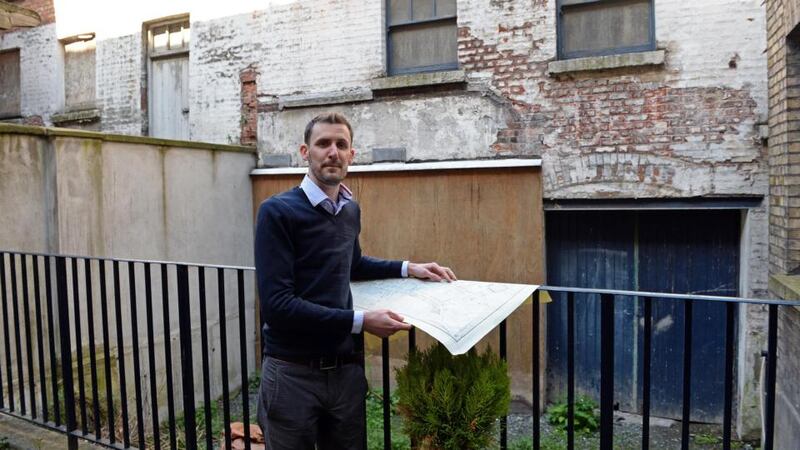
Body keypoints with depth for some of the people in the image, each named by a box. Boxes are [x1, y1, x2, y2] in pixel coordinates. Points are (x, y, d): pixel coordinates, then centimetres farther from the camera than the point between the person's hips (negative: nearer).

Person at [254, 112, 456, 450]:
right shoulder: (277, 212, -14)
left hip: (346, 369, 6)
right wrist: (360, 322, -22)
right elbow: (277, 305, -21)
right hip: (293, 372, -5)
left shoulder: (351, 210, 6)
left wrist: (407, 268, 13)